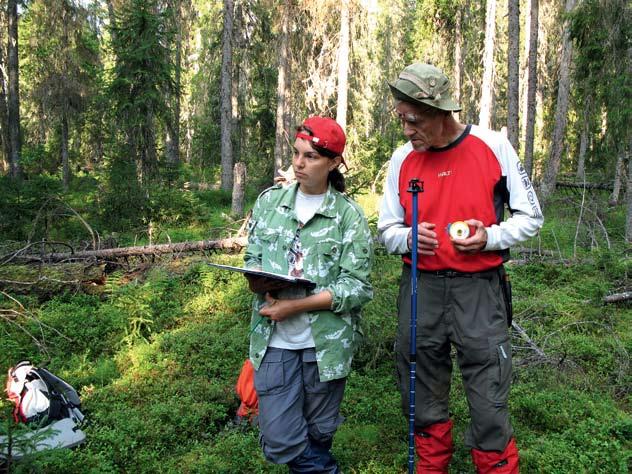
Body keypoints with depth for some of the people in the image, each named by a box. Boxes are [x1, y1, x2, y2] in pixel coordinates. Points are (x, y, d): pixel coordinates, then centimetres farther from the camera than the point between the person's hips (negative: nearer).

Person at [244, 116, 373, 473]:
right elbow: (253, 258, 10)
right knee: (279, 440, 0)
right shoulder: (270, 200, 4)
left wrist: (295, 305, -19)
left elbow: (356, 287, -12)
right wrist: (257, 280, -14)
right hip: (274, 338, 2)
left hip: (326, 340, -2)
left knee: (319, 434, 16)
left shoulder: (349, 214, -7)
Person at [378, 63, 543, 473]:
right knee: (424, 397, 13)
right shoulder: (402, 159, 4)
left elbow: (530, 217, 4)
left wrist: (490, 237, -14)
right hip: (420, 289, 3)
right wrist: (408, 238, -10)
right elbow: (387, 229, 13)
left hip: (479, 289, -3)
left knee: (489, 405, -1)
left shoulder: (493, 147, -4)